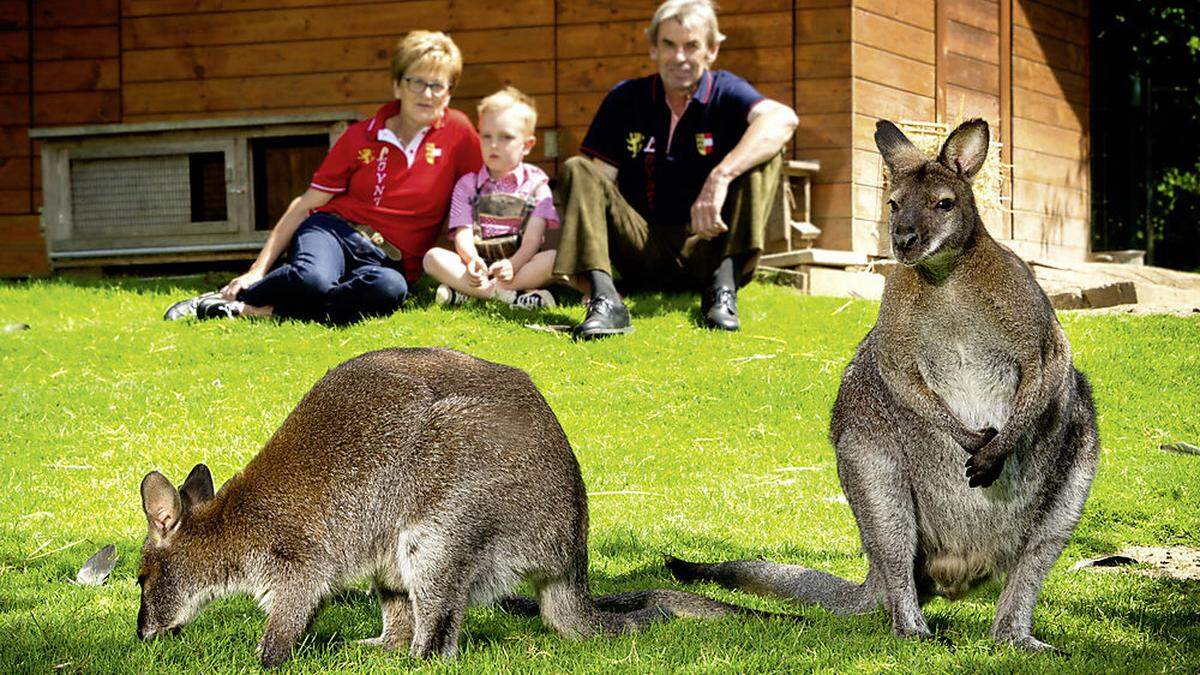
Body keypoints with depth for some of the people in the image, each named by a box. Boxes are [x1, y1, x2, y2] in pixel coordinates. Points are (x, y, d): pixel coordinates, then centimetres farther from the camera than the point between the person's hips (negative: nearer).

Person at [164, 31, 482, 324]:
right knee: (311, 279, -41)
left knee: (391, 289, -41)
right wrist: (258, 270, 2)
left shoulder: (457, 132, 4)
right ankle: (233, 296, -14)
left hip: (386, 260, 0)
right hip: (334, 230, 0)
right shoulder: (360, 136, 6)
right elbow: (307, 204, 8)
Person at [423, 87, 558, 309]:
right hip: (479, 268, 1)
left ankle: (468, 294, -36)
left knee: (554, 258, -31)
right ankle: (507, 295, -38)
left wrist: (512, 265, -26)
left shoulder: (535, 183, 8)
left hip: (521, 263, -1)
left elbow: (533, 237, -5)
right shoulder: (467, 185, 13)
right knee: (433, 257, -23)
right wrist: (472, 261, -25)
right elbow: (463, 235, 0)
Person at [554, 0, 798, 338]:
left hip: (705, 249, -2)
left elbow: (782, 119, -24)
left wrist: (720, 177, -39)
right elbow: (599, 179, 1)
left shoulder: (725, 93, -1)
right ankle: (605, 300, -37)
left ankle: (724, 287, -33)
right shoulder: (626, 99, 7)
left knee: (764, 157, -19)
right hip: (643, 252, 2)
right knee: (577, 171, -17)